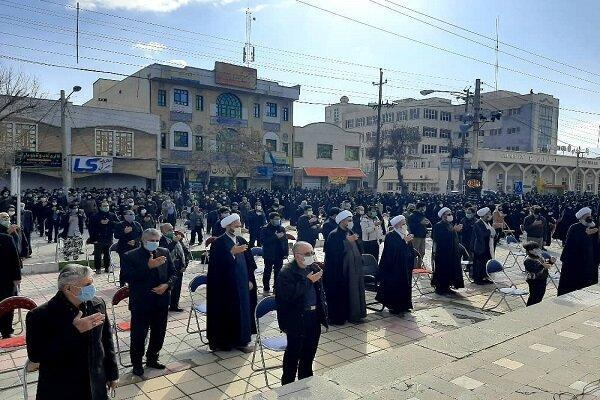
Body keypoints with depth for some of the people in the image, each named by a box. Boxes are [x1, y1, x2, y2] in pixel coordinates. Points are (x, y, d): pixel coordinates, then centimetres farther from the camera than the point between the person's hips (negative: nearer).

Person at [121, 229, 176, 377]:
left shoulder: (164, 253, 3)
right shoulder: (130, 256, -9)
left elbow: (172, 274, 8)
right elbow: (127, 277, -19)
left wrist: (166, 285, -12)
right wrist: (148, 266, -25)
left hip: (161, 302, 4)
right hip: (141, 303, -4)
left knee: (159, 333, 16)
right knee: (138, 335, 6)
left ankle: (152, 359, 36)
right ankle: (137, 363, 26)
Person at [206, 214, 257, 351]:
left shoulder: (242, 241, 7)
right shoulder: (219, 243, -12)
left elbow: (249, 262, 11)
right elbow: (217, 263, -23)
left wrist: (250, 280, 6)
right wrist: (232, 252, -31)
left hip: (242, 284, 6)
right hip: (225, 285, -6)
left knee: (242, 310, 10)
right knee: (226, 312, 2)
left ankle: (240, 339, 24)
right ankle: (223, 342, 17)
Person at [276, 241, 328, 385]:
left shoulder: (314, 268, 6)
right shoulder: (286, 273, -15)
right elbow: (289, 295, -27)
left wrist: (323, 309, 9)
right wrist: (308, 281, -27)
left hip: (314, 316, 7)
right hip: (296, 319, -7)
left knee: (309, 351, 19)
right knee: (293, 352, 5)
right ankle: (287, 384, 22)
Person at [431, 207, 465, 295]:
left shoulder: (450, 225, 14)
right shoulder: (439, 225, -12)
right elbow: (442, 237, -26)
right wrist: (453, 230, -27)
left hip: (452, 253, 9)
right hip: (443, 253, -9)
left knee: (450, 270, 10)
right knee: (443, 270, -3)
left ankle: (446, 287, 20)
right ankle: (440, 288, 6)